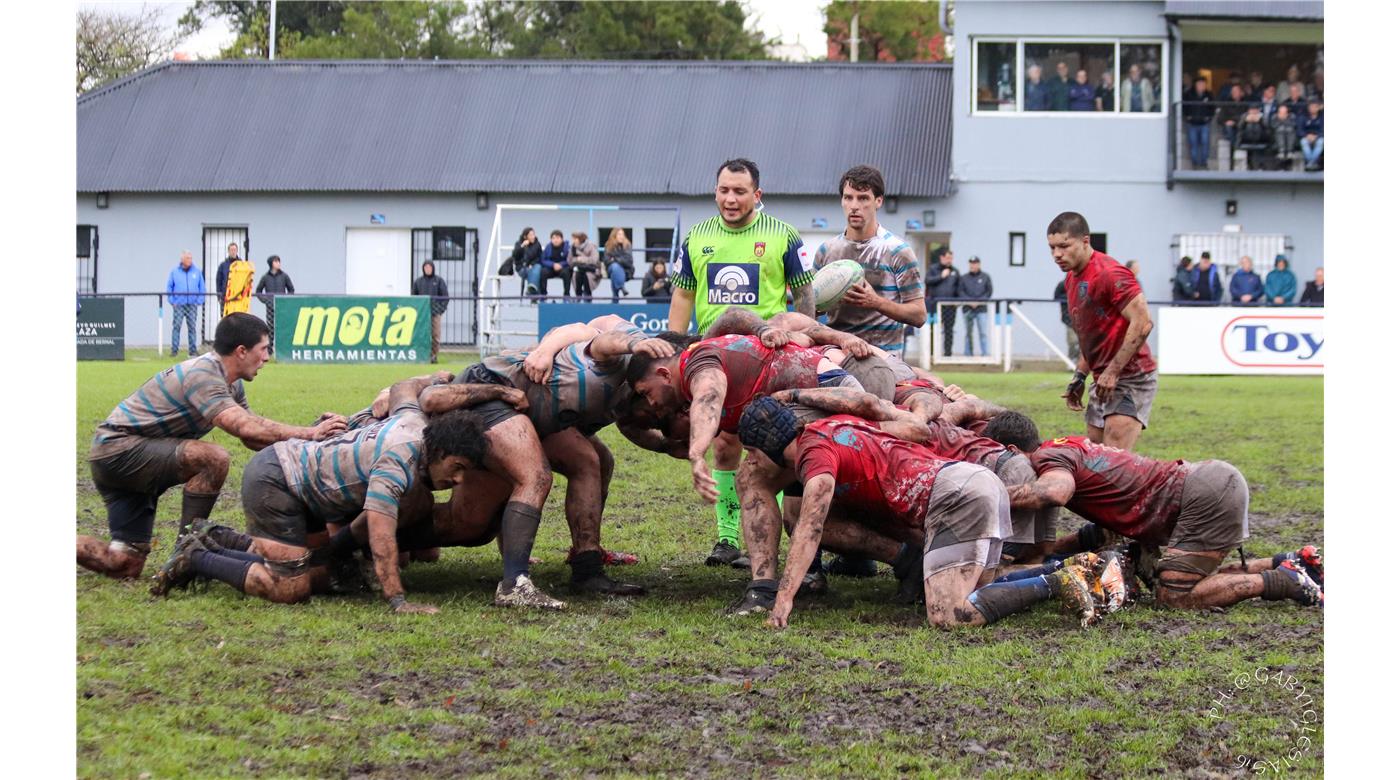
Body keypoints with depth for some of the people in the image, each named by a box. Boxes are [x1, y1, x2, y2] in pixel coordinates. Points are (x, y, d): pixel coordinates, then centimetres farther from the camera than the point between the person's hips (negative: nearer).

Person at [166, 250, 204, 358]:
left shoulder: (197, 271, 6)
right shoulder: (174, 271, 4)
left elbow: (202, 287, 8)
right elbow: (169, 287, 5)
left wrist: (200, 301, -1)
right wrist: (172, 301, -3)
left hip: (192, 304, 1)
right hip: (178, 304, -1)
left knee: (192, 327, 4)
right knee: (176, 326, -6)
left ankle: (193, 350, 9)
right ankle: (174, 349, -4)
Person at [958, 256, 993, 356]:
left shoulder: (986, 277, 7)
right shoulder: (963, 278, 10)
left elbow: (989, 292, 2)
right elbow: (960, 292, 3)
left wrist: (978, 301, -10)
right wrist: (969, 301, -11)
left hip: (981, 309, -2)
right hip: (967, 309, 2)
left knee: (982, 332, -8)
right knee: (968, 333, 6)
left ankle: (985, 354, -7)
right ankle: (967, 354, 10)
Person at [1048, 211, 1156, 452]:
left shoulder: (1109, 273, -16)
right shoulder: (1072, 280, 14)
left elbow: (1142, 323, -23)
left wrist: (1112, 372, -21)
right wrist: (1080, 376, 17)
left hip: (1130, 378, -10)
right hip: (1104, 380, 10)